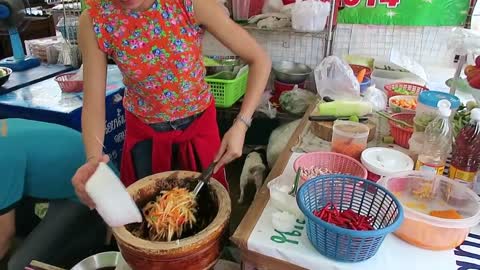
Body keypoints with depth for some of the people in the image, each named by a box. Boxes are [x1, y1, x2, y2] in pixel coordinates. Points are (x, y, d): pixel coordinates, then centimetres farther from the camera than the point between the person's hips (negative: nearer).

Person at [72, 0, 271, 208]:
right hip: (144, 131, 1)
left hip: (198, 123, 0)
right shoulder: (94, 20, -20)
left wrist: (240, 126, -29)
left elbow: (259, 60, -21)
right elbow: (93, 102, -16)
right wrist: (93, 158, -34)